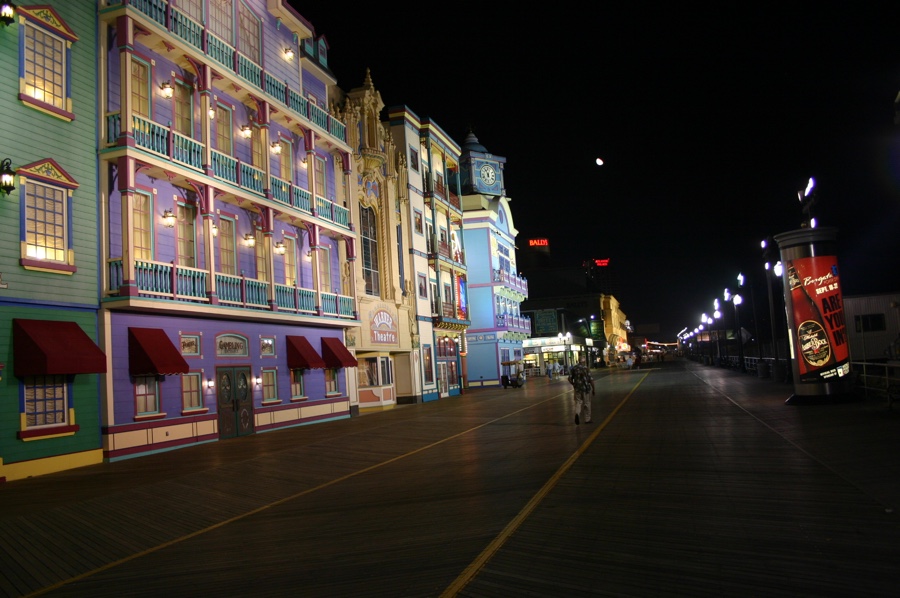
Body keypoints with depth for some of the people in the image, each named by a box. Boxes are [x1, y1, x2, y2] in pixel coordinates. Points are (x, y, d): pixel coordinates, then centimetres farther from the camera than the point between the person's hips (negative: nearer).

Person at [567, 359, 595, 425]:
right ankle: (587, 420, 21)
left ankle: (577, 414, -18)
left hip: (577, 389, 2)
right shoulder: (586, 368, -11)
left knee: (578, 402, 11)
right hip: (586, 388, -2)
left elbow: (570, 379, 1)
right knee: (587, 404, 11)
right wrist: (593, 389, -3)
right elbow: (591, 380, -13)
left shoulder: (573, 368, -1)